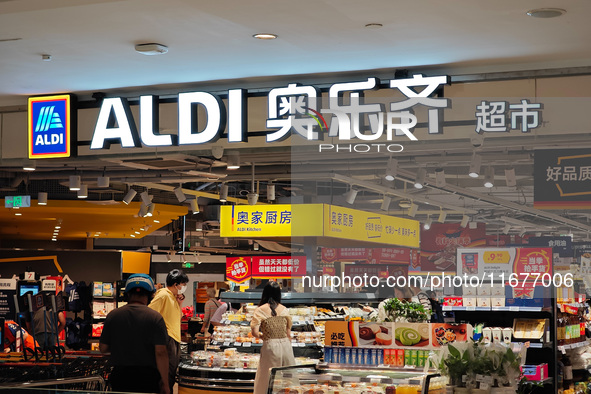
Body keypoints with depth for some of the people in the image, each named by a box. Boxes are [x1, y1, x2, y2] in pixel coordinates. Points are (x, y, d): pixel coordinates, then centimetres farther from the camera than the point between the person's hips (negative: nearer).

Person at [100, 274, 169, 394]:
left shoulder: (112, 315, 1)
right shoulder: (155, 317, -8)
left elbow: (103, 348, 7)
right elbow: (161, 353, -12)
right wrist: (164, 384, -6)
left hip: (120, 374, 3)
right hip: (148, 378, -3)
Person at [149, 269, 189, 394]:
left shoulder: (173, 297, 19)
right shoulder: (163, 295, -10)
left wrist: (178, 302, 11)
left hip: (175, 339, 10)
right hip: (167, 338, -10)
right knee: (168, 372, -11)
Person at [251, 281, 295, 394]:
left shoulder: (260, 310, -4)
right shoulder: (284, 309, 6)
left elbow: (255, 332, -13)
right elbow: (289, 334, 9)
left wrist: (261, 336, 8)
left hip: (270, 346, -3)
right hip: (286, 345, 3)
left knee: (267, 380, 5)